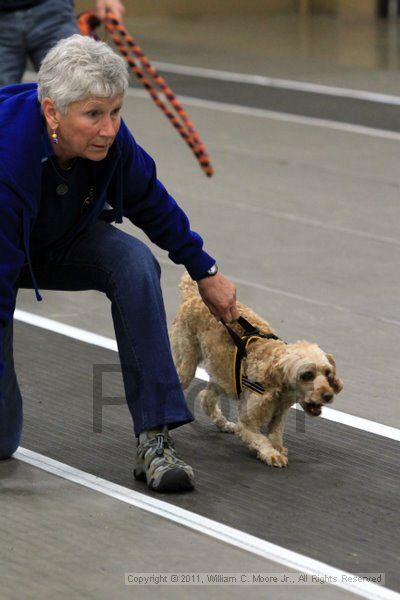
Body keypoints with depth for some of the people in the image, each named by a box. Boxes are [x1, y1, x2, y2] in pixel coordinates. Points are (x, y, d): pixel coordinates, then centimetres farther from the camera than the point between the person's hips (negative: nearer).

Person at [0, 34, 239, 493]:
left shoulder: (108, 137, -23)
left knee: (134, 264, -28)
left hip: (55, 240, 5)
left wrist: (204, 271, 10)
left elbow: (148, 201, 0)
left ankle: (155, 442, -25)